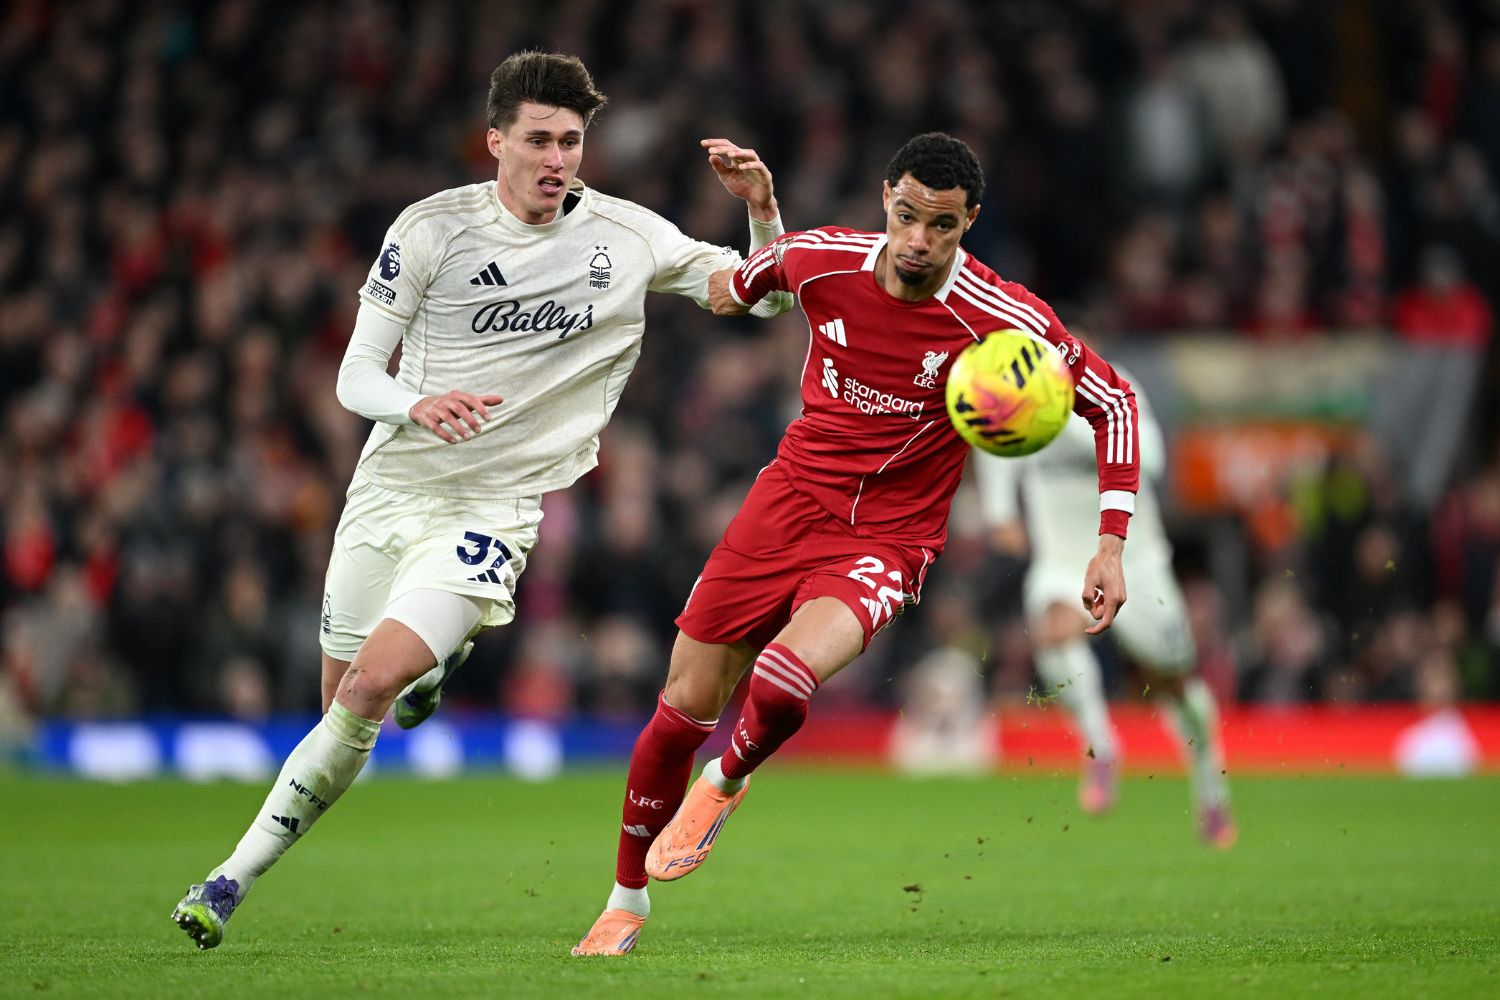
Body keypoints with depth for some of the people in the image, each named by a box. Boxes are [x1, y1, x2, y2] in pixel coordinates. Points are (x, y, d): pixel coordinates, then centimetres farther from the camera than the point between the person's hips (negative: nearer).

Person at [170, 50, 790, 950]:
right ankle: (437, 661, 45)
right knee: (342, 698, 9)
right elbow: (356, 376, -4)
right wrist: (417, 405, -26)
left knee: (372, 688, -19)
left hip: (494, 509, -2)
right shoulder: (433, 227, -6)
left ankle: (237, 875, -9)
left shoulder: (628, 236, -3)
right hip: (390, 485, 2)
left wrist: (762, 207, -15)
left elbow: (768, 297, 5)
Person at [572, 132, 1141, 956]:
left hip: (887, 540, -3)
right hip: (789, 499, 3)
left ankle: (724, 782, 7)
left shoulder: (1003, 321, -18)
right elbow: (749, 273, 17)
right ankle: (626, 902, 26)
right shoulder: (819, 259, -9)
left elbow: (1112, 402, -7)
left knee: (778, 685, -30)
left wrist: (1110, 546, -11)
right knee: (685, 705, 4)